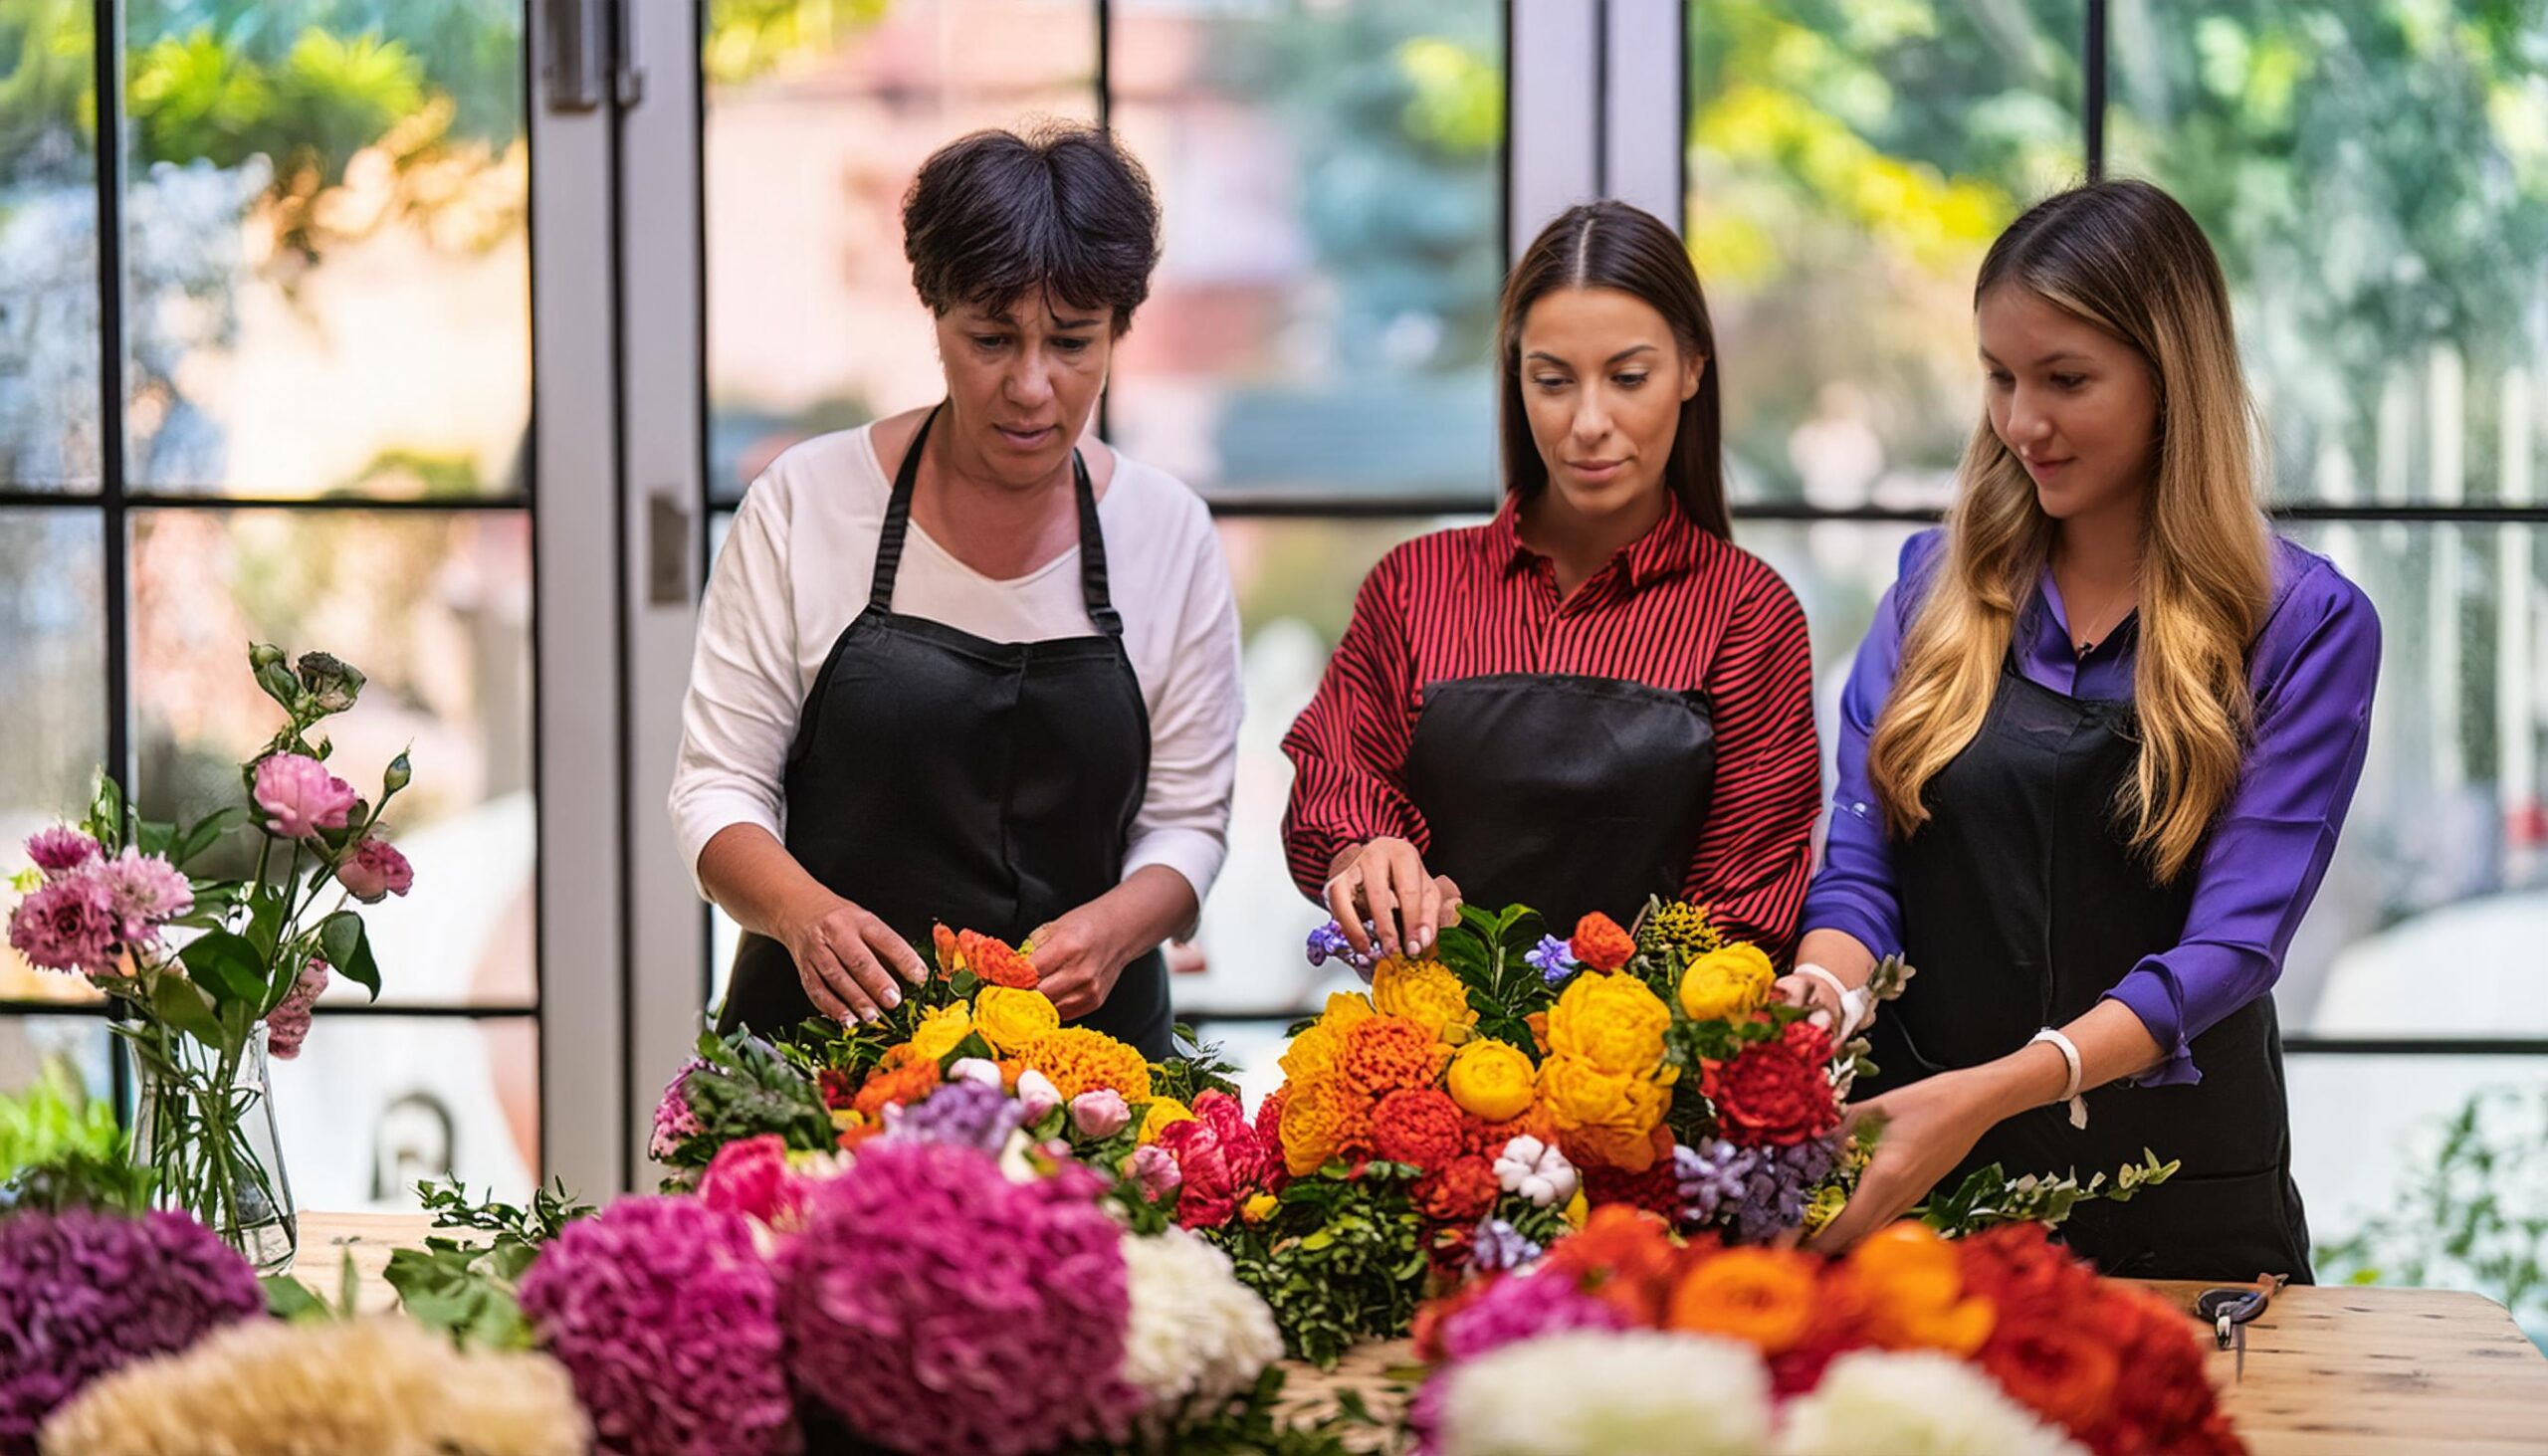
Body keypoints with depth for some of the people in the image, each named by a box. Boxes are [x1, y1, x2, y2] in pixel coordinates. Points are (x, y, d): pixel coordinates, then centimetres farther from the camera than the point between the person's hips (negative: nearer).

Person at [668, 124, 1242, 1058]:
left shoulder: (1169, 534, 5)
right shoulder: (806, 502, 0)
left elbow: (1187, 822, 8)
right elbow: (717, 785, 1)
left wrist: (1115, 927, -14)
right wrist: (804, 911, -20)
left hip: (1084, 1038, 1)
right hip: (820, 1040, -1)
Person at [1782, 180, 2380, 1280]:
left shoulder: (2304, 628, -6)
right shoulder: (1939, 583, 5)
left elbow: (2234, 941, -16)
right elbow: (1859, 866, 0)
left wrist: (1995, 1089, -30)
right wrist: (1825, 990, -25)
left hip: (2178, 1205, -3)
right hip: (1921, 1186, 3)